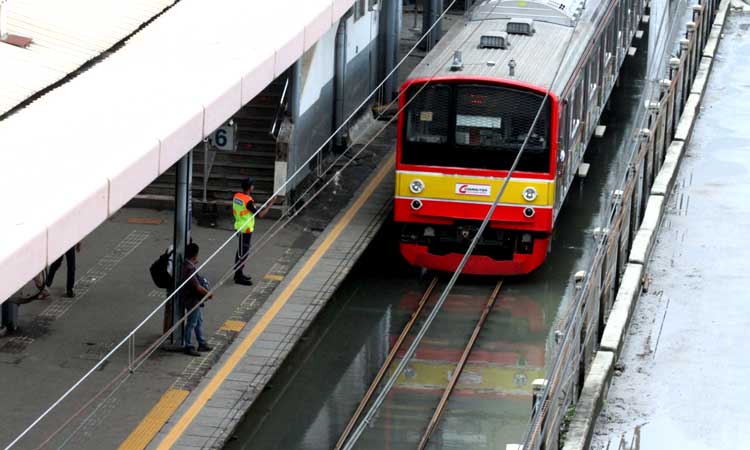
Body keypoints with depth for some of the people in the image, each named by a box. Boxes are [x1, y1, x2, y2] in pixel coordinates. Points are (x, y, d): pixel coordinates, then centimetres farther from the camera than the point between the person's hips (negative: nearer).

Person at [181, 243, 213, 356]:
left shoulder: (188, 265, 2)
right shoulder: (190, 269, -29)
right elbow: (198, 288, -27)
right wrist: (209, 294, -12)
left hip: (196, 300, 10)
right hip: (192, 301, -10)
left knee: (199, 321, 21)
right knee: (191, 323, 4)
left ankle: (202, 343, 34)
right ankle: (188, 347, 15)